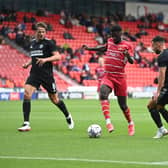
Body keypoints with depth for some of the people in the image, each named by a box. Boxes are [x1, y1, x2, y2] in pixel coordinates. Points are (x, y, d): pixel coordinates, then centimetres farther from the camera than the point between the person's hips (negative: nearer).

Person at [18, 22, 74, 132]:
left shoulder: (48, 43, -6)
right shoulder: (32, 43, 14)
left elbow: (58, 56, -13)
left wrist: (45, 59, -27)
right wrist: (28, 63, 11)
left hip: (47, 75, -4)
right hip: (34, 74, 5)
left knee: (54, 99, 7)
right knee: (26, 94, -17)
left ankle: (68, 116, 34)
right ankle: (26, 124, -18)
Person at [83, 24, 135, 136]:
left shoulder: (126, 45, -4)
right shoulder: (110, 41, 9)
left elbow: (131, 61, -13)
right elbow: (105, 48, 32)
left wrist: (128, 55, -34)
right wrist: (89, 48, 28)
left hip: (120, 77, -3)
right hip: (108, 76, 3)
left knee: (122, 104, 4)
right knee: (103, 93, -29)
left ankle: (130, 123, 31)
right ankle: (108, 121, -37)